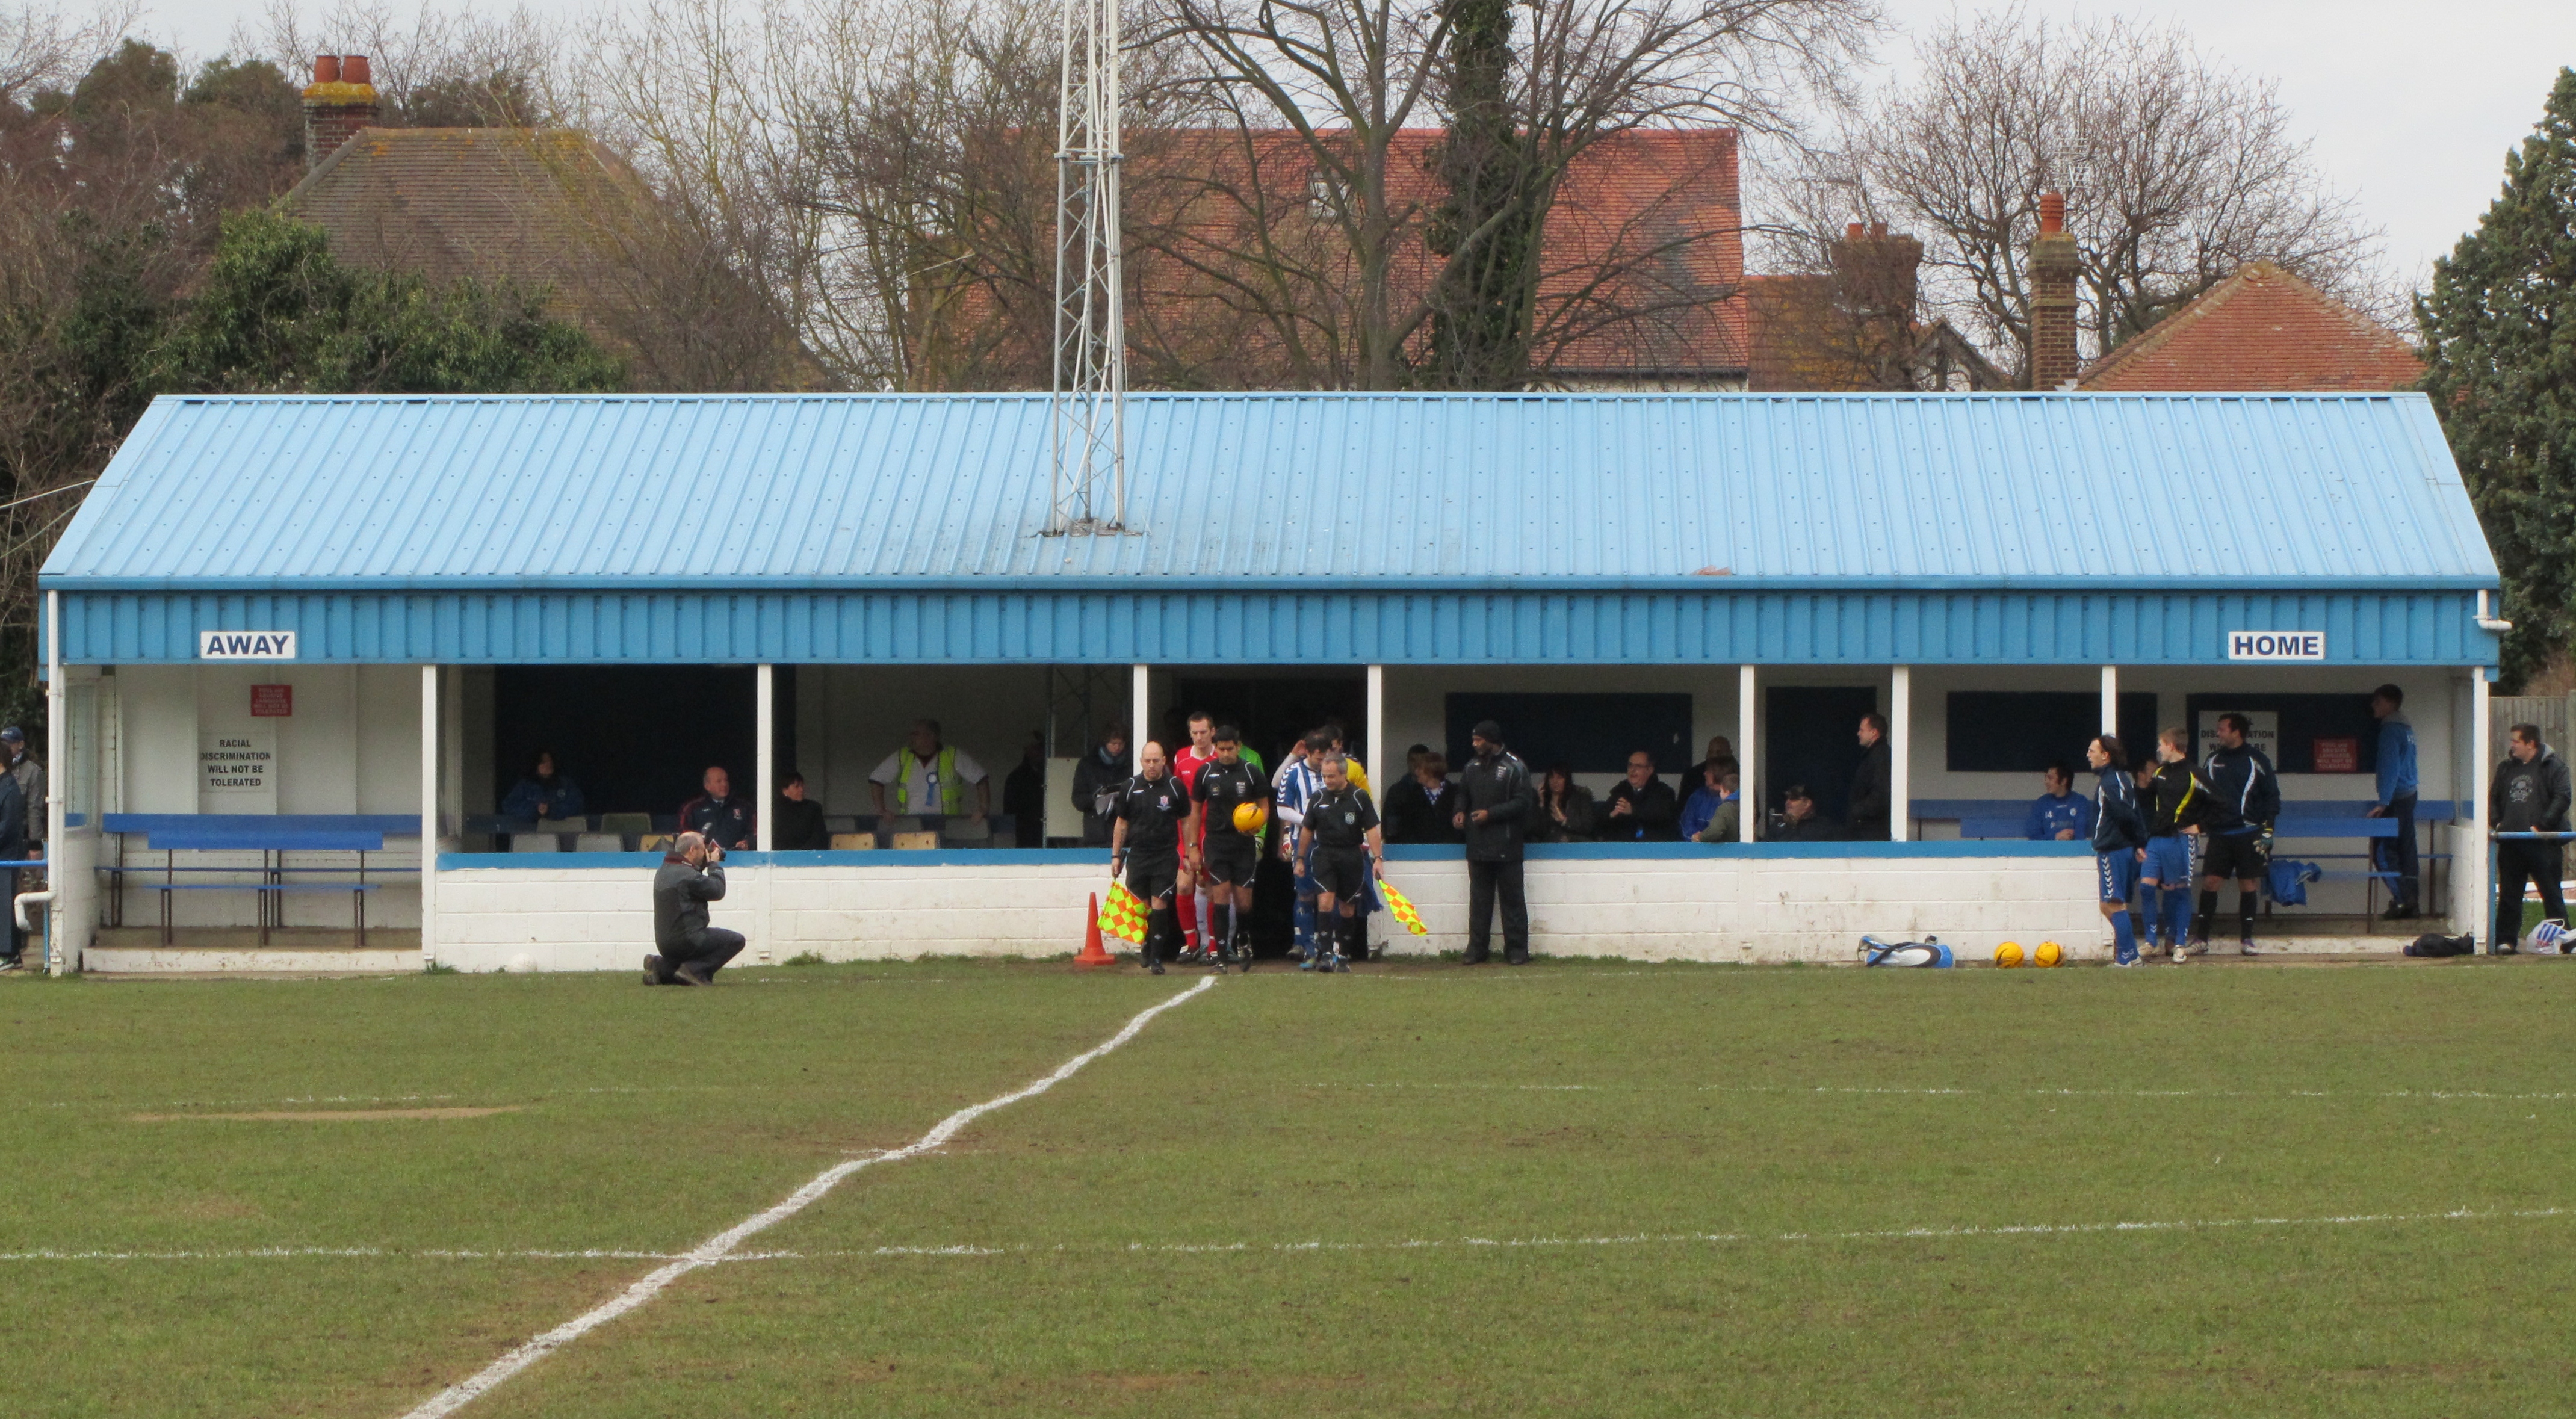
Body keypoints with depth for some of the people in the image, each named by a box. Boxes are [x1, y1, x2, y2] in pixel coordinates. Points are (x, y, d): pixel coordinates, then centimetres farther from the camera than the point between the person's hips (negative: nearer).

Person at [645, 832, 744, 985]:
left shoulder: (664, 871, 11)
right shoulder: (688, 875, -19)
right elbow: (717, 891, -12)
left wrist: (704, 865, 16)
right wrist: (715, 865, 1)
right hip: (686, 940, -10)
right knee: (736, 940, -7)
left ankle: (661, 967, 4)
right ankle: (695, 970, -14)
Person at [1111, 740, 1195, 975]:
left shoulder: (1175, 787, 0)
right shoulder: (1129, 788, 5)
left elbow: (1186, 822, 8)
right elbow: (1121, 823, 14)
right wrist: (1116, 855, 11)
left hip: (1166, 856, -2)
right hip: (1137, 855, 2)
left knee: (1160, 904, -10)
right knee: (1141, 906, 2)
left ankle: (1156, 958, -9)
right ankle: (1145, 948, 22)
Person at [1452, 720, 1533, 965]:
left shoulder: (1514, 768, -6)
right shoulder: (1472, 767, 14)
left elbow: (1522, 802, -11)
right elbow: (1463, 794, 24)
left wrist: (1491, 814, -17)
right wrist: (1461, 812, 2)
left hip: (1506, 848, -6)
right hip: (1478, 847, 6)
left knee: (1512, 899, -1)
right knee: (1479, 899, 6)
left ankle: (1516, 951, 2)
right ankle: (1477, 949, 9)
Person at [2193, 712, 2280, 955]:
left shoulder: (2257, 760, -1)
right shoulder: (2214, 759, 11)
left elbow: (2272, 795, 2)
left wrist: (2268, 828, -5)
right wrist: (2201, 825, 13)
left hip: (2248, 833, -3)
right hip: (2219, 833, 3)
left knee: (2248, 885, 1)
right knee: (2209, 882, -5)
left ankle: (2246, 940, 8)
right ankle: (2201, 938, 0)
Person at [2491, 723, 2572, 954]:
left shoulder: (2552, 766, -4)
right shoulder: (2506, 768, 16)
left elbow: (2561, 799, -11)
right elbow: (2495, 798, 25)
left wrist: (2541, 826, -17)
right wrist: (2498, 822, 8)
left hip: (2543, 842, -6)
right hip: (2511, 843, 6)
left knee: (2551, 893, 0)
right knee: (2509, 893, 7)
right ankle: (2506, 941, 12)